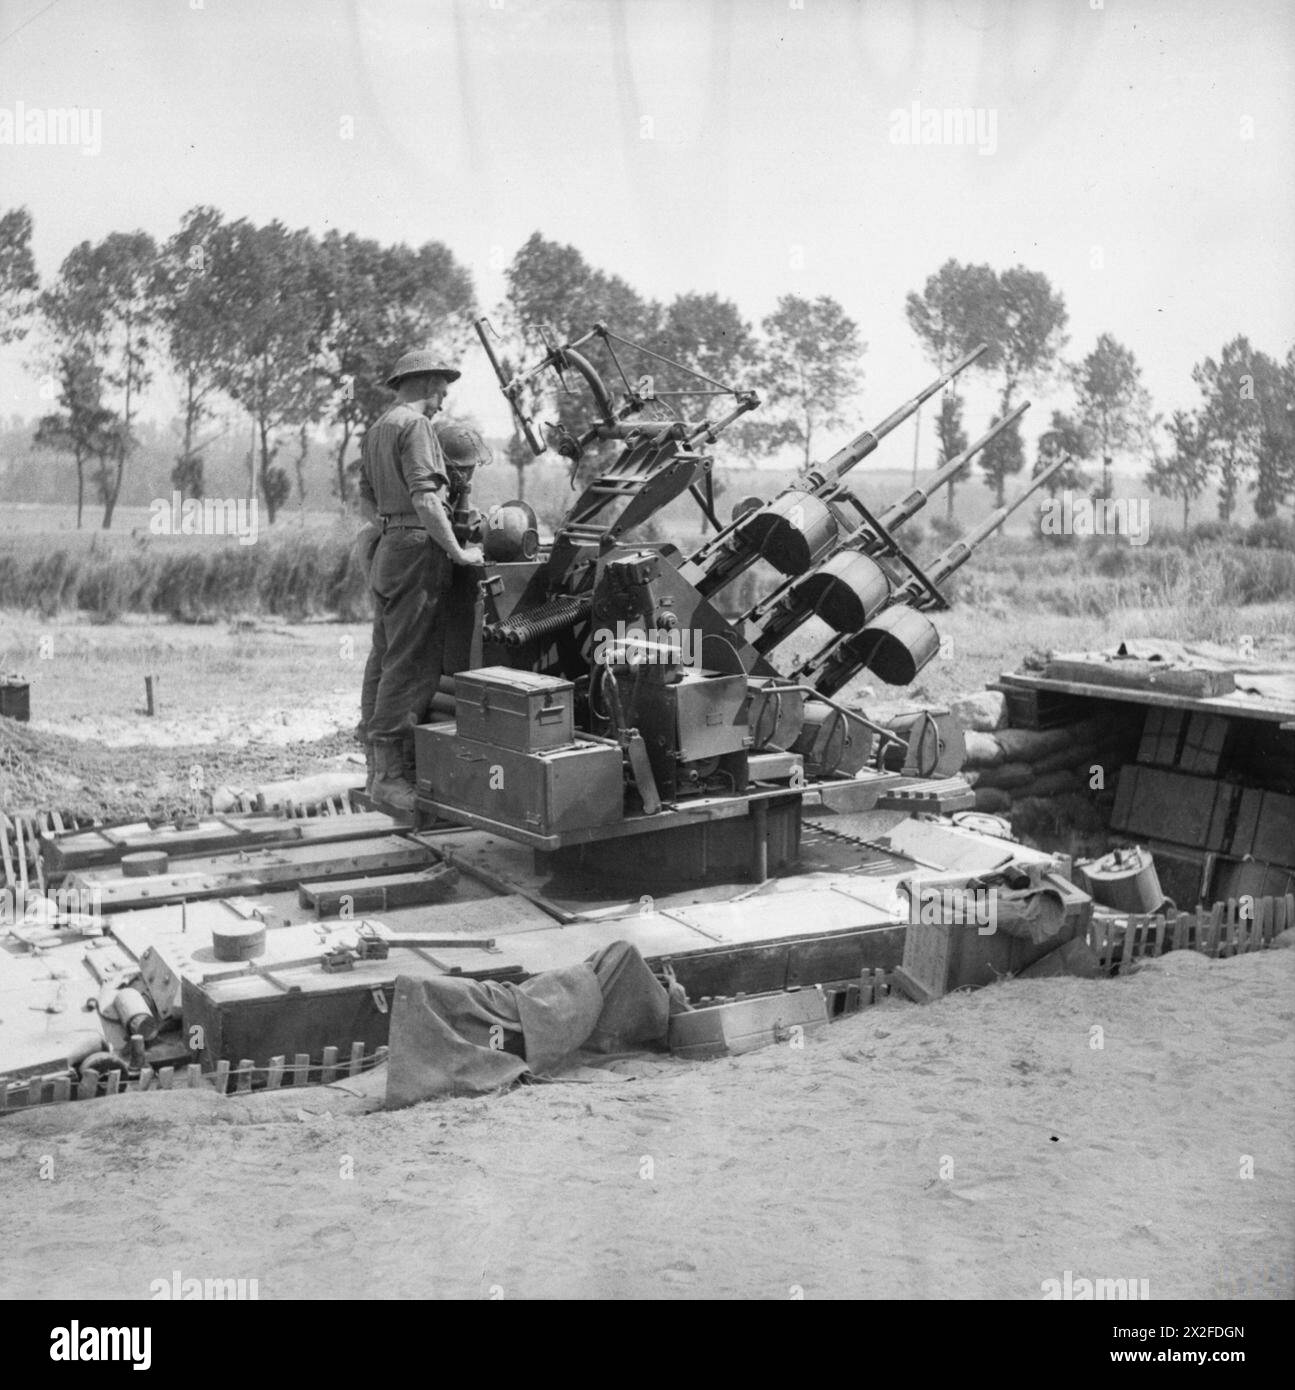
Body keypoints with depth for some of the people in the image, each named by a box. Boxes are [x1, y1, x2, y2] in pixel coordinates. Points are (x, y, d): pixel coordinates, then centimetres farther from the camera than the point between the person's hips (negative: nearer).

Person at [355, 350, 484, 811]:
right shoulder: (414, 425, -11)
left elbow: (367, 500, 22)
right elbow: (424, 497, -19)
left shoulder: (375, 429, 19)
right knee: (411, 664, -9)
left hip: (385, 548, 10)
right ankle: (392, 774, -8)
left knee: (384, 658, 12)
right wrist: (457, 551, -16)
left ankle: (379, 765, 19)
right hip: (418, 549, -10)